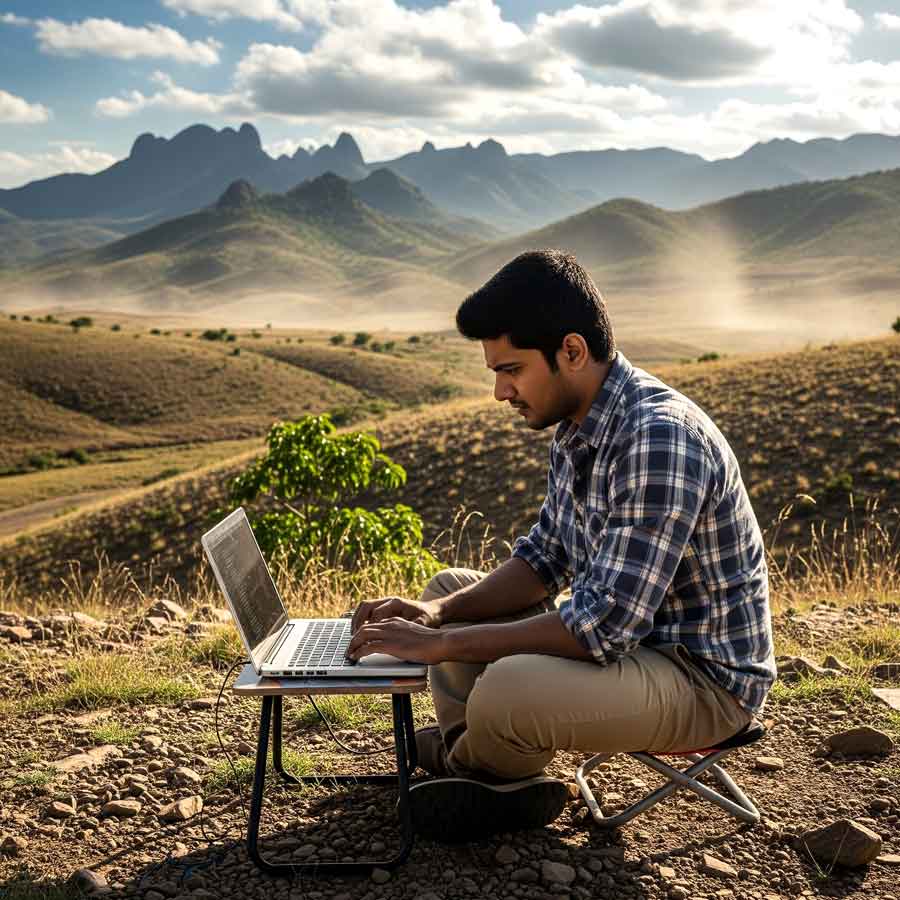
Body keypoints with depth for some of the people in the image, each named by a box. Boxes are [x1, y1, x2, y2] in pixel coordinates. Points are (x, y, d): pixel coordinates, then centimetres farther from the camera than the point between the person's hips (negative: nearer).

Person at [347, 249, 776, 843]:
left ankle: (466, 765, 3)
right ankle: (497, 780, 4)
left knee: (506, 693, -33)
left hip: (706, 675, -9)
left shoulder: (660, 439, -29)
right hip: (630, 631, 10)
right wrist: (437, 613, -7)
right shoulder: (579, 426, 1)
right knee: (449, 589, 12)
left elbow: (606, 625, -32)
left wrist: (440, 645, -25)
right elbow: (545, 559, 9)